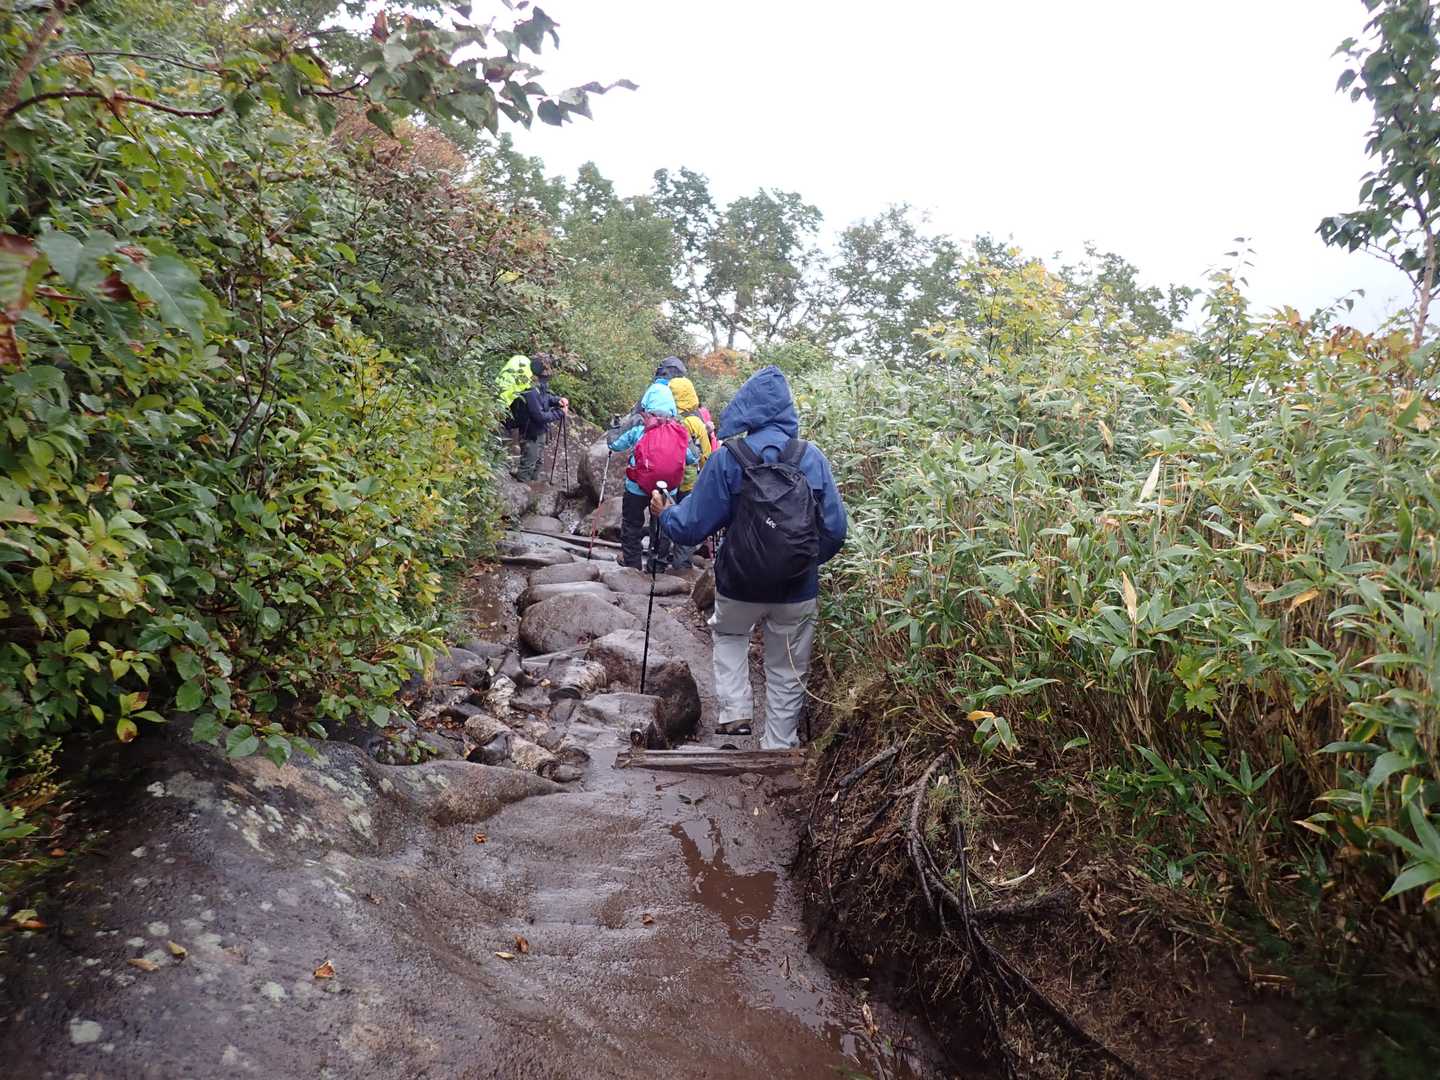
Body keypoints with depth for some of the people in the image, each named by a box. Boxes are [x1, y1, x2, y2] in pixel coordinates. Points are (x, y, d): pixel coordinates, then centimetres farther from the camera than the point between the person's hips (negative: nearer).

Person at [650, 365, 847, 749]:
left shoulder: (727, 459, -11)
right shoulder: (813, 457, -8)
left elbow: (693, 525, -5)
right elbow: (835, 529, -5)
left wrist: (664, 514, 16)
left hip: (740, 585, 0)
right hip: (798, 591, 1)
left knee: (728, 634, 31)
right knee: (787, 674, 18)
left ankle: (735, 711, 20)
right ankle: (778, 746, 28)